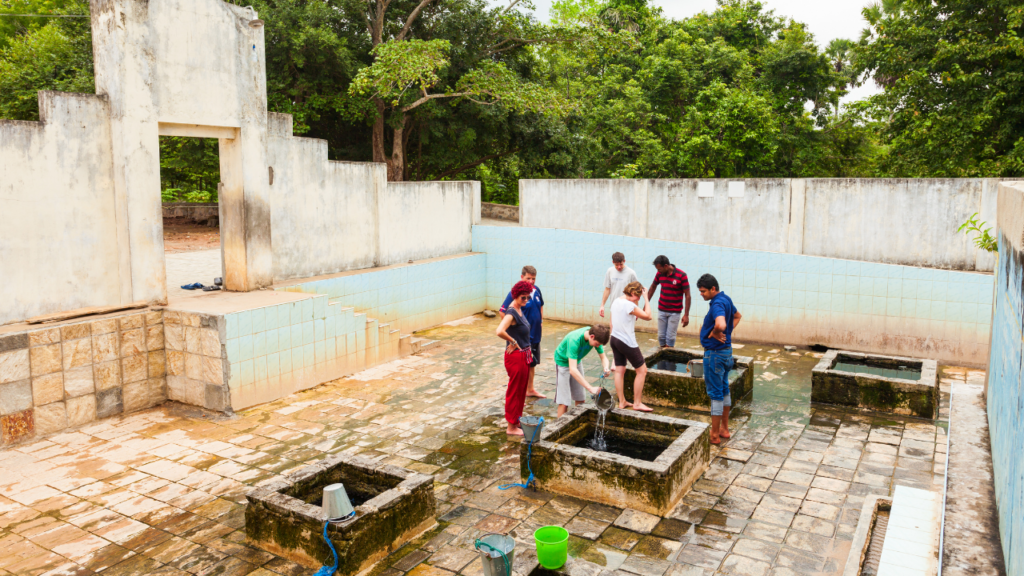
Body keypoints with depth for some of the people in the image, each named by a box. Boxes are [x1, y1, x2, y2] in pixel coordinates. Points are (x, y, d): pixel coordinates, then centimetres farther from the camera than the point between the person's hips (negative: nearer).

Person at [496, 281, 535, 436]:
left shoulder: (519, 310, 6)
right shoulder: (511, 313, -22)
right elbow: (500, 331, -37)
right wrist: (513, 342, -21)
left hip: (524, 355, 9)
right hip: (515, 356, -9)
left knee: (521, 390, 19)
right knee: (514, 391, 2)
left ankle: (518, 420, 33)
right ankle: (511, 427, 14)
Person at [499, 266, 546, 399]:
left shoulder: (536, 290, 2)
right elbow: (502, 312, -21)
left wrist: (541, 319, 10)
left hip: (535, 334, 7)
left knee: (532, 363, 20)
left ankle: (530, 389, 36)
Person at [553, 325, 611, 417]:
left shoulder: (596, 337, -20)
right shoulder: (574, 339, -40)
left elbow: (603, 358, -8)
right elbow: (572, 370, -44)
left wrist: (605, 368, -33)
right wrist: (590, 388, -47)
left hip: (577, 361, 6)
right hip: (563, 362, -6)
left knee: (580, 399, 7)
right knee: (564, 402, -11)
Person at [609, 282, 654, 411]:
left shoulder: (615, 302, 7)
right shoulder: (629, 305, -21)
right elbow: (647, 316, -14)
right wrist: (646, 298, -9)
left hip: (615, 339, 9)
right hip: (627, 343, -9)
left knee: (619, 371, 12)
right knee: (642, 371, 4)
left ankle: (622, 401, 18)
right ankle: (637, 403, 9)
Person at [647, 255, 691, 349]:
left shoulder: (681, 275, -16)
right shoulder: (659, 274, -3)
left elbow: (687, 295, -13)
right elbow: (653, 287, 14)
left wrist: (686, 315, -17)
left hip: (675, 312, -4)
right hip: (661, 310, 4)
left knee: (670, 337, -1)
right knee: (661, 336, 7)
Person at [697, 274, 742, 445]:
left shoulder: (717, 304, -24)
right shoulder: (726, 299, 7)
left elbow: (720, 325, -43)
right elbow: (737, 316, 26)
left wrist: (714, 334, -23)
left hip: (715, 353, -10)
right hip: (726, 350, 10)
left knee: (715, 393, -1)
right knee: (724, 390, 18)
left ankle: (714, 435, 7)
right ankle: (724, 429, 30)